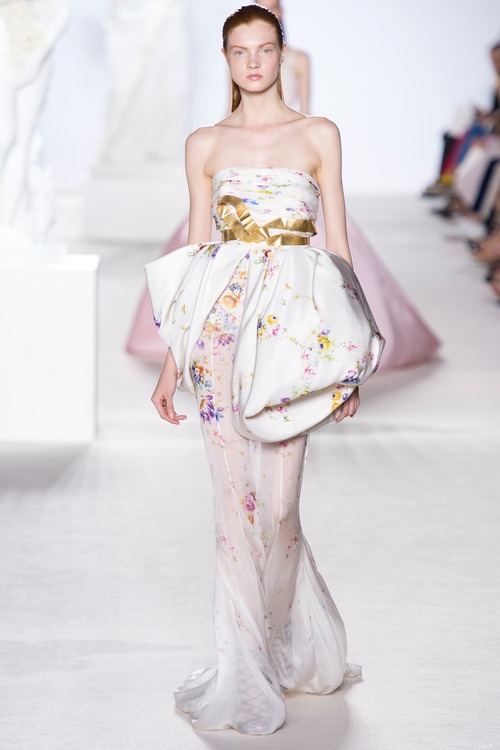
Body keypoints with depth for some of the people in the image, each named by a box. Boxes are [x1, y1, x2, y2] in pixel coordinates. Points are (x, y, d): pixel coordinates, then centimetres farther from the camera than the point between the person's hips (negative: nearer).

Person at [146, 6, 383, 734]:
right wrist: (172, 361, 7)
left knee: (277, 504, -5)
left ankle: (279, 654, 19)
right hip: (222, 324, 1)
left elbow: (338, 243, 6)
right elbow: (194, 252, 11)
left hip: (295, 325, -1)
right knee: (235, 499, 0)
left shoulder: (318, 135, 7)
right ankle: (249, 667, 11)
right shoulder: (205, 145, 10)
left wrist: (350, 357, 2)